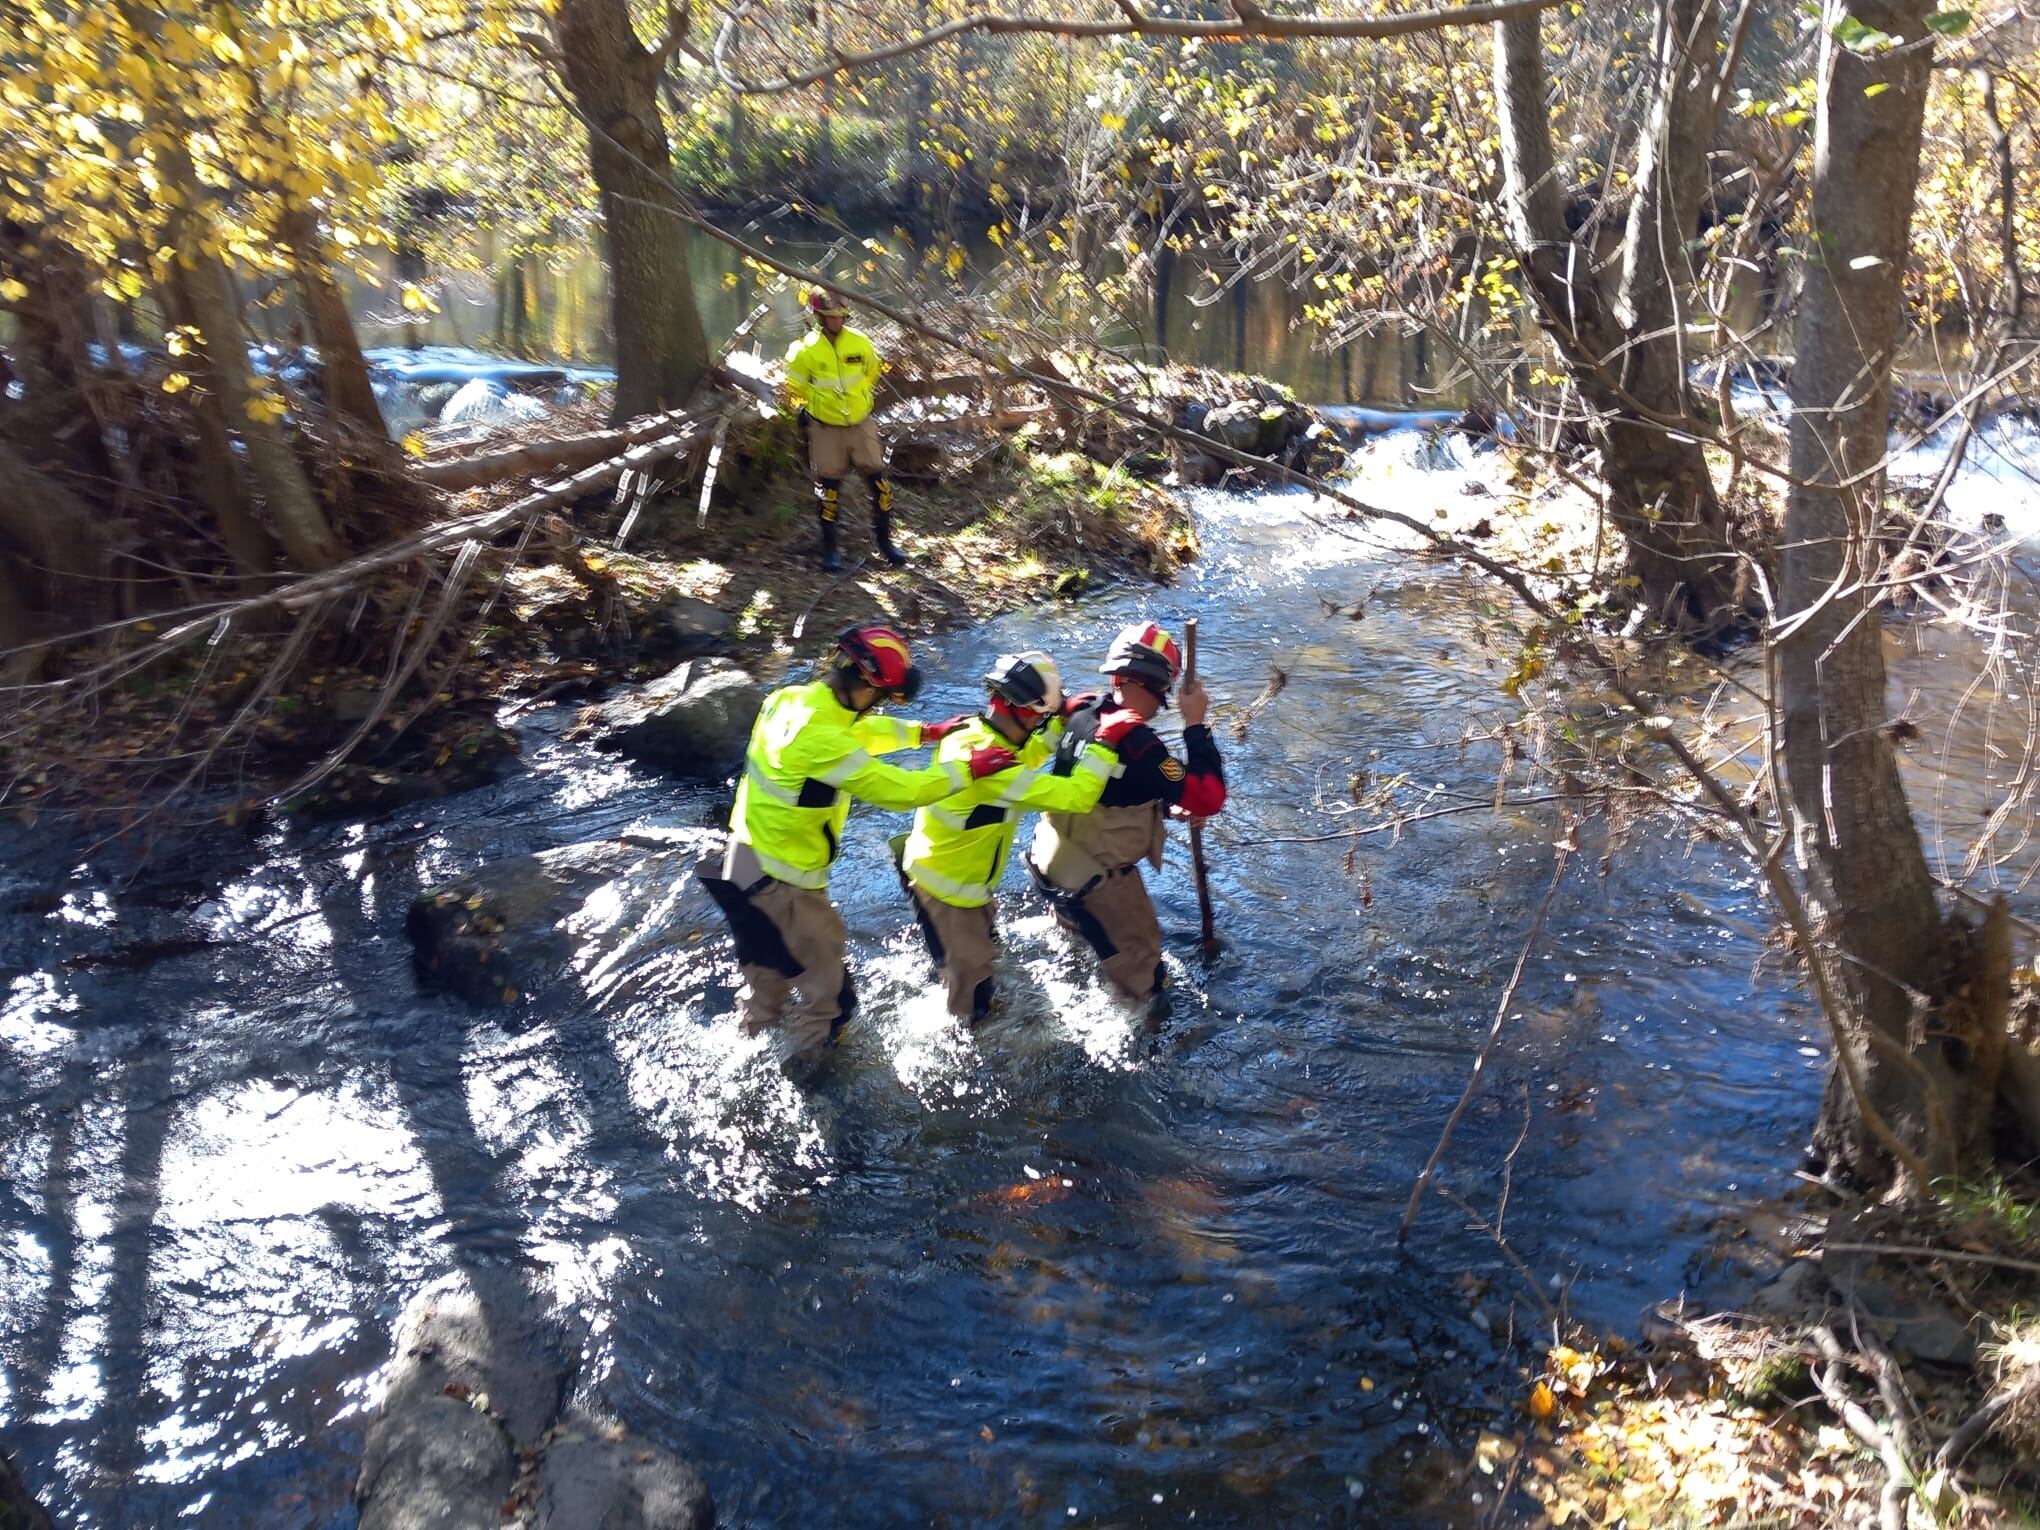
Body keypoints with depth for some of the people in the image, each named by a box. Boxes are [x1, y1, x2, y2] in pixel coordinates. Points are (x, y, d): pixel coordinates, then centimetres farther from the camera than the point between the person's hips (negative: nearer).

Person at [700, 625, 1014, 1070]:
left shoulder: (789, 699, -6)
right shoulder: (820, 739, -33)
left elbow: (861, 730, 10)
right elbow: (896, 789, -28)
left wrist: (927, 731, 8)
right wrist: (967, 769, -18)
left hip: (748, 854, 9)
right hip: (783, 876, -9)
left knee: (769, 952, 32)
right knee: (822, 961, 16)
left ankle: (761, 1023, 55)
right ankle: (811, 1044, 38)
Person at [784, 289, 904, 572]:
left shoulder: (860, 342, -5)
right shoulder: (807, 350, -10)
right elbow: (795, 387, 5)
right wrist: (802, 411, -1)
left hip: (861, 424, 2)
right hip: (826, 428, -2)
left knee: (880, 482, -2)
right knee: (829, 488, 2)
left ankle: (884, 540, 13)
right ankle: (830, 547, 14)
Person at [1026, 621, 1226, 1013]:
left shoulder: (1081, 712, -8)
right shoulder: (1136, 741, -33)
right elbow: (1207, 799, -31)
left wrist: (1167, 807, 7)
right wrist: (1195, 724, -26)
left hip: (1052, 858, 8)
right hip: (1099, 879, -8)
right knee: (1137, 959, 14)